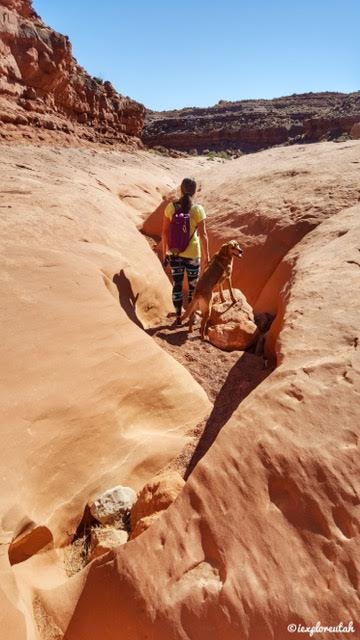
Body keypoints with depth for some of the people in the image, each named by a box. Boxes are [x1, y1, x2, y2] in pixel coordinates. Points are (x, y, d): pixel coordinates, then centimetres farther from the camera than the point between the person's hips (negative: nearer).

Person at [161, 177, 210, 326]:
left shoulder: (171, 207, -6)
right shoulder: (198, 209, -13)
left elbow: (165, 232, -2)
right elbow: (203, 235, -10)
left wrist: (164, 251, 10)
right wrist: (206, 255, 1)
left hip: (174, 253, 2)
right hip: (192, 254, -2)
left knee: (177, 285, 12)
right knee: (193, 286, 15)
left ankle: (178, 317, 20)